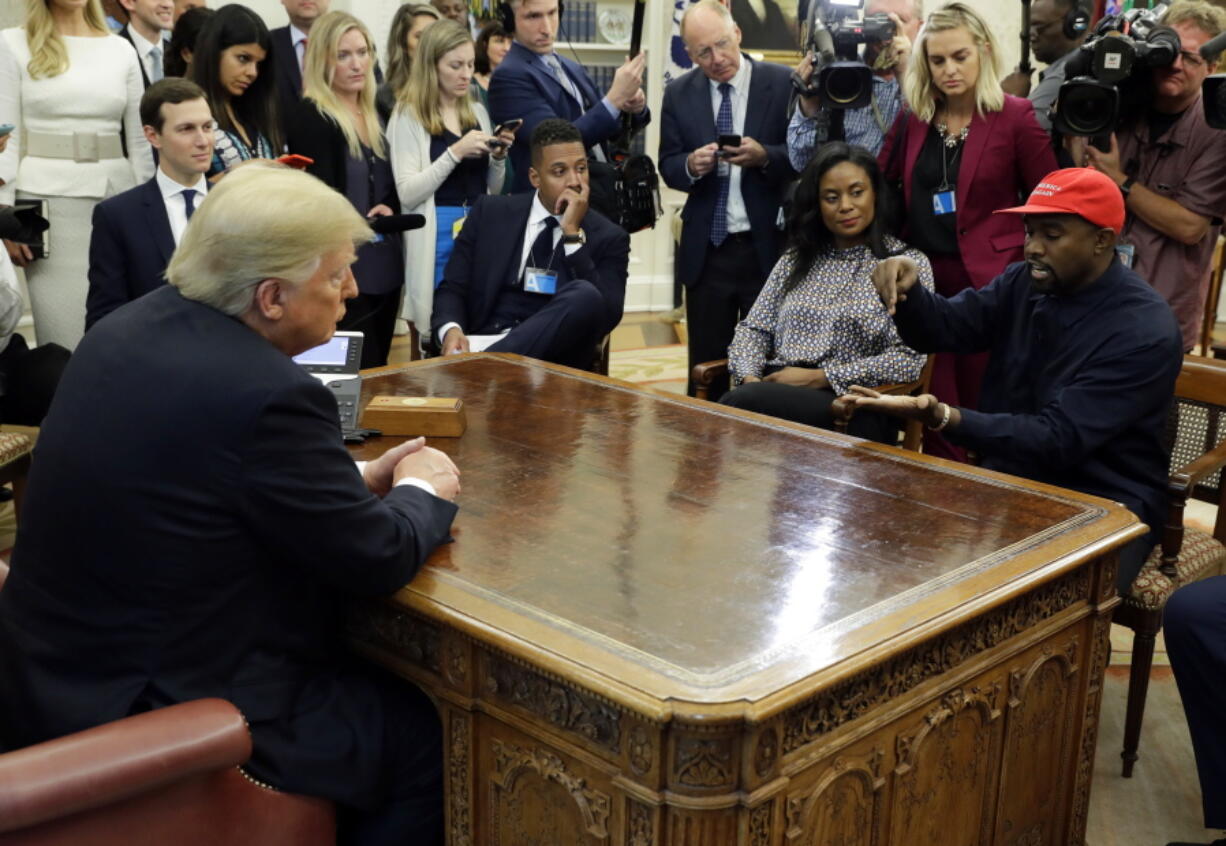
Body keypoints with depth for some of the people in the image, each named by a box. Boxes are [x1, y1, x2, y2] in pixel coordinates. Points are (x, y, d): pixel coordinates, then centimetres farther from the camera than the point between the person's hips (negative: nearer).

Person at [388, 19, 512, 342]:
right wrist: (455, 152, -19)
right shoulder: (409, 116, -5)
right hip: (437, 236, -5)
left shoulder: (478, 112, 11)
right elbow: (407, 194, -13)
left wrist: (499, 157, -4)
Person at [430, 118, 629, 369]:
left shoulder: (608, 237, 7)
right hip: (483, 342, -2)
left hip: (553, 353, 2)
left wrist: (573, 232, -9)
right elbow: (452, 288, 11)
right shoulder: (491, 213, 12)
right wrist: (450, 330, -13)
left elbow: (606, 317, -7)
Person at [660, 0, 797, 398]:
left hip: (769, 246, -2)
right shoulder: (678, 93, 6)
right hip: (706, 250, 2)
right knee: (705, 368, 8)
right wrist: (691, 165, -17)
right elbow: (668, 166, 5)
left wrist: (765, 157, -24)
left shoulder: (783, 83, -4)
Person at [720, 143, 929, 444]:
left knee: (740, 404, -34)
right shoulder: (797, 259, 20)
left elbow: (907, 361, -5)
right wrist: (749, 378, -7)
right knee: (747, 396, -35)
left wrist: (817, 378, -11)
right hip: (780, 393, 4)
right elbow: (754, 328, 16)